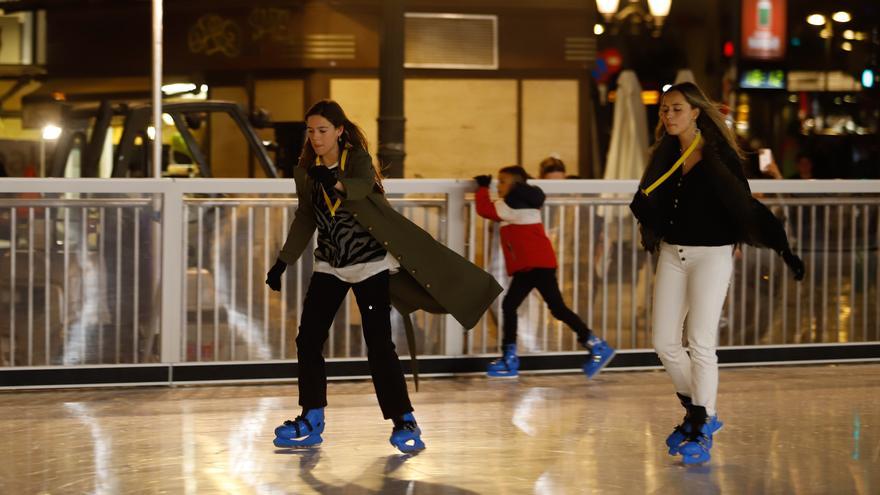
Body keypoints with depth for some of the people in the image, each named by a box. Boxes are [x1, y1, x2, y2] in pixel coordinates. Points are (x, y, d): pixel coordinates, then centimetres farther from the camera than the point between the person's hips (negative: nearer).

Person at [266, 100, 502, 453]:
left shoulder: (358, 159, -15)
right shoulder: (306, 172, -1)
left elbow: (363, 186, -38)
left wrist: (337, 184, -60)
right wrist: (283, 262, 11)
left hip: (369, 263, -5)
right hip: (329, 265, 5)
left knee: (378, 345, -11)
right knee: (308, 340, 0)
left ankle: (404, 422, -1)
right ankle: (311, 421, 12)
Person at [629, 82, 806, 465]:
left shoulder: (718, 157, -10)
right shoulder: (665, 156, 7)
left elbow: (745, 206, -11)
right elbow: (648, 206, 15)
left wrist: (782, 248, -15)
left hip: (711, 254, -6)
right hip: (672, 253, 6)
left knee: (700, 342, -8)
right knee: (664, 342, 6)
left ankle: (700, 431, 0)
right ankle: (698, 412, 24)